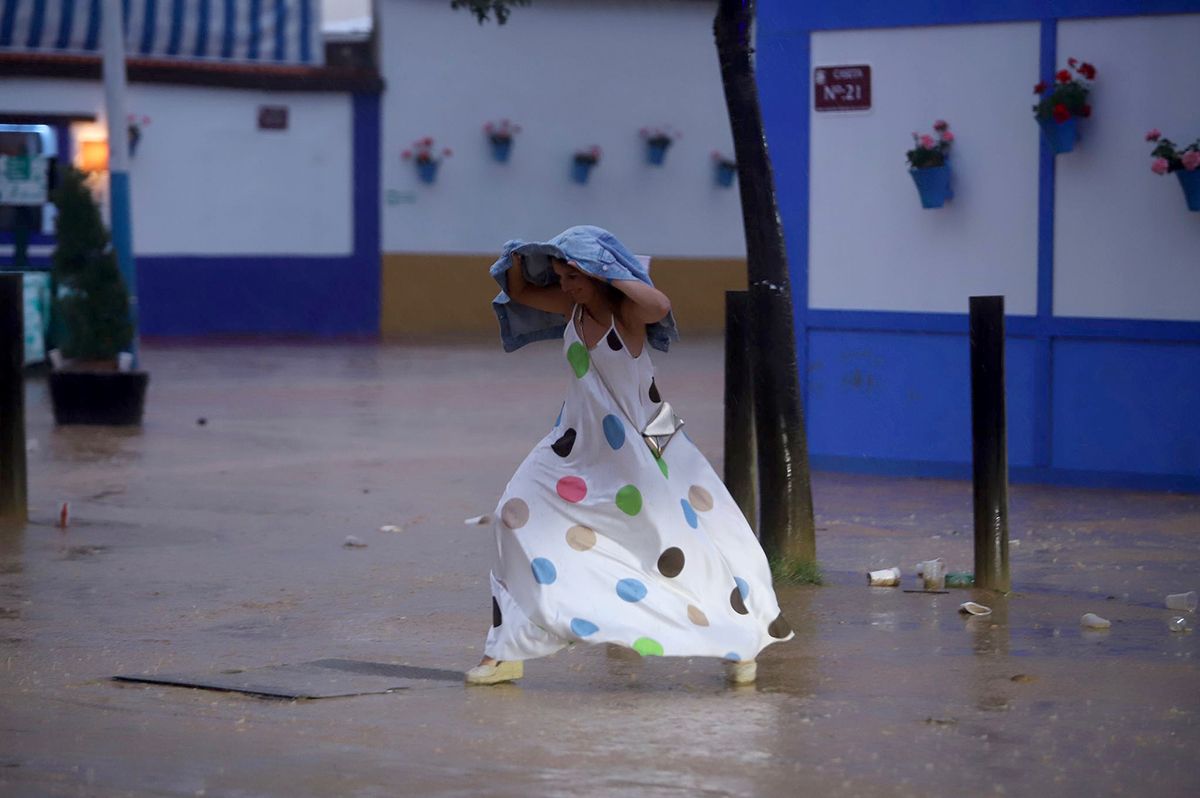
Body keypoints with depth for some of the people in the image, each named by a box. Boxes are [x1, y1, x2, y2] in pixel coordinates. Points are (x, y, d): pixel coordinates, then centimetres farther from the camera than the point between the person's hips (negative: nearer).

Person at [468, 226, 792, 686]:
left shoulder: (628, 310, -18)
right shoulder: (571, 304, -2)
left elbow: (660, 306, -42)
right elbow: (518, 293, 14)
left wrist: (608, 274, -33)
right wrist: (520, 259, -6)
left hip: (641, 449, -6)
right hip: (580, 446, 6)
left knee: (684, 541, -2)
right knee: (518, 517, -2)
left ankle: (738, 644, 18)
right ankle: (507, 653, 6)